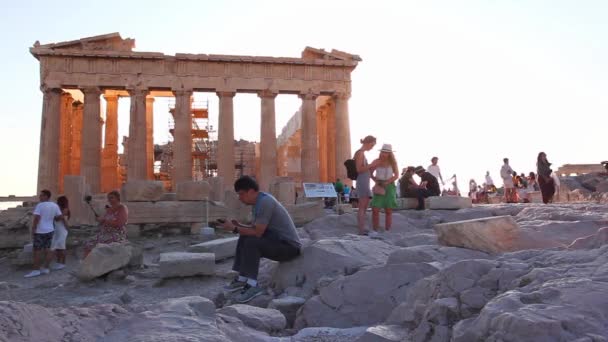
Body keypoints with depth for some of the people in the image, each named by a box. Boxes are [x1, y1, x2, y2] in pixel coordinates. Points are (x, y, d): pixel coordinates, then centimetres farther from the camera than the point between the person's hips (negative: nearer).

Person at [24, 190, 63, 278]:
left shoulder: (40, 205, -14)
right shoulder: (55, 205, 4)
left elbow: (36, 219, -19)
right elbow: (61, 217, 7)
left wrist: (33, 231, -14)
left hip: (40, 231, -7)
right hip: (50, 230, 7)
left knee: (37, 251, -1)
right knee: (47, 249, 9)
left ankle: (36, 270, 2)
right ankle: (46, 268, 10)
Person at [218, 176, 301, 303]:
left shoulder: (265, 202, -20)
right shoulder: (259, 202, 9)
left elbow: (258, 232, -23)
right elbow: (256, 228, 13)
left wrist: (234, 229, -15)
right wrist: (239, 225, -2)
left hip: (289, 246, -10)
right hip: (277, 241, 10)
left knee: (252, 242, -25)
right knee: (244, 237, 5)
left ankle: (252, 285, -20)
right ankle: (242, 279, 7)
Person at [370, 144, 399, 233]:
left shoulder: (393, 162, -4)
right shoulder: (377, 161, -3)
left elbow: (396, 175, -4)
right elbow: (371, 173, 6)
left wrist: (387, 182, -15)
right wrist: (376, 181, -11)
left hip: (389, 187, 0)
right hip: (379, 187, 1)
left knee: (388, 210, 0)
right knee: (375, 209, -9)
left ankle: (387, 231, 9)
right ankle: (375, 231, 1)